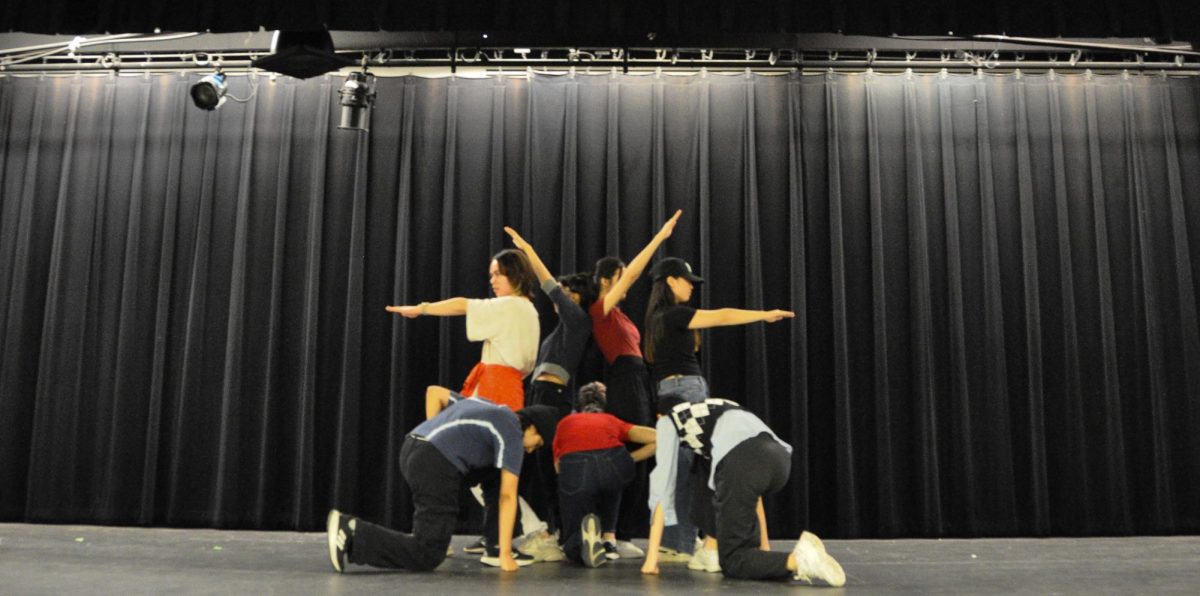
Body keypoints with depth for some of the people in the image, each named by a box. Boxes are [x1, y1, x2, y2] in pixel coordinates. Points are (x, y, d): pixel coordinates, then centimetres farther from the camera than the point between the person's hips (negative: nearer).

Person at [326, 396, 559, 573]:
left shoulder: (487, 407, 25)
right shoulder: (512, 433, 2)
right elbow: (507, 496, -3)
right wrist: (506, 555, -1)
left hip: (411, 450, 10)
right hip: (435, 464, -10)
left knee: (496, 474, 21)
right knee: (426, 557, -6)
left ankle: (496, 547, 19)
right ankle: (352, 534, -12)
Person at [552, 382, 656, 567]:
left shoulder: (565, 423, 35)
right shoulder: (612, 421, 33)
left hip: (574, 469, 0)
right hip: (613, 464, 1)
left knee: (574, 548, 19)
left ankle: (586, 535, -15)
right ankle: (609, 538, 26)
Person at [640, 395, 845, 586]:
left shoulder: (668, 421, 28)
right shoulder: (720, 412, 44)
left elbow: (662, 484, 20)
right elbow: (751, 490, 46)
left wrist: (652, 556, 20)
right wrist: (764, 545, 50)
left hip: (745, 463, -7)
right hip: (779, 458, 7)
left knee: (732, 563, 8)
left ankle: (799, 560, -20)